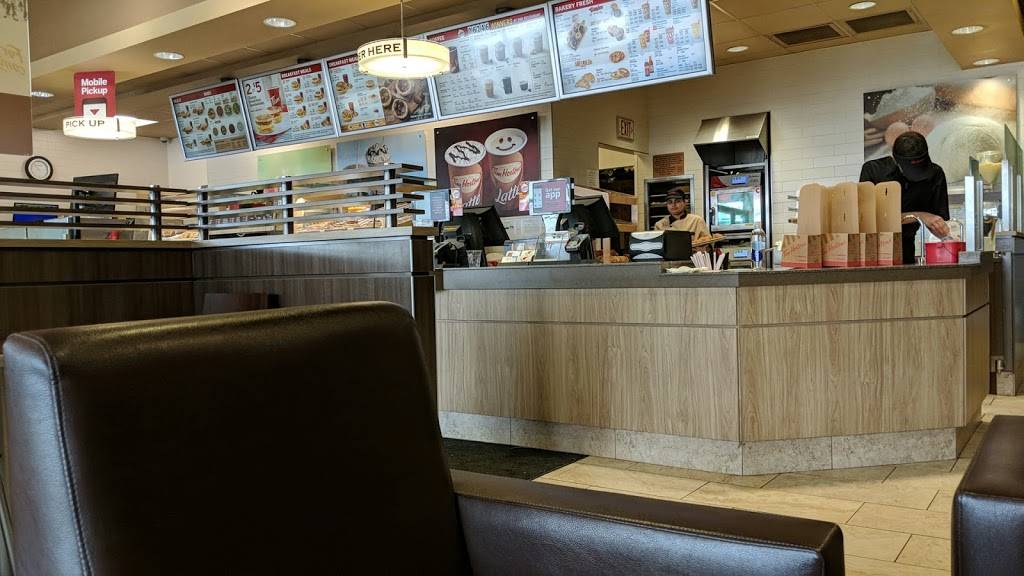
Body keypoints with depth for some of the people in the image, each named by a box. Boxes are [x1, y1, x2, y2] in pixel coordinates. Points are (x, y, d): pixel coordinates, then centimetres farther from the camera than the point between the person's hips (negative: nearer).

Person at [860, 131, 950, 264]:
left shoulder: (935, 174, -2)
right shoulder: (872, 170, -10)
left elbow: (939, 223, 0)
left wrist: (949, 235, -22)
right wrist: (917, 216, -20)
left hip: (905, 253, 2)